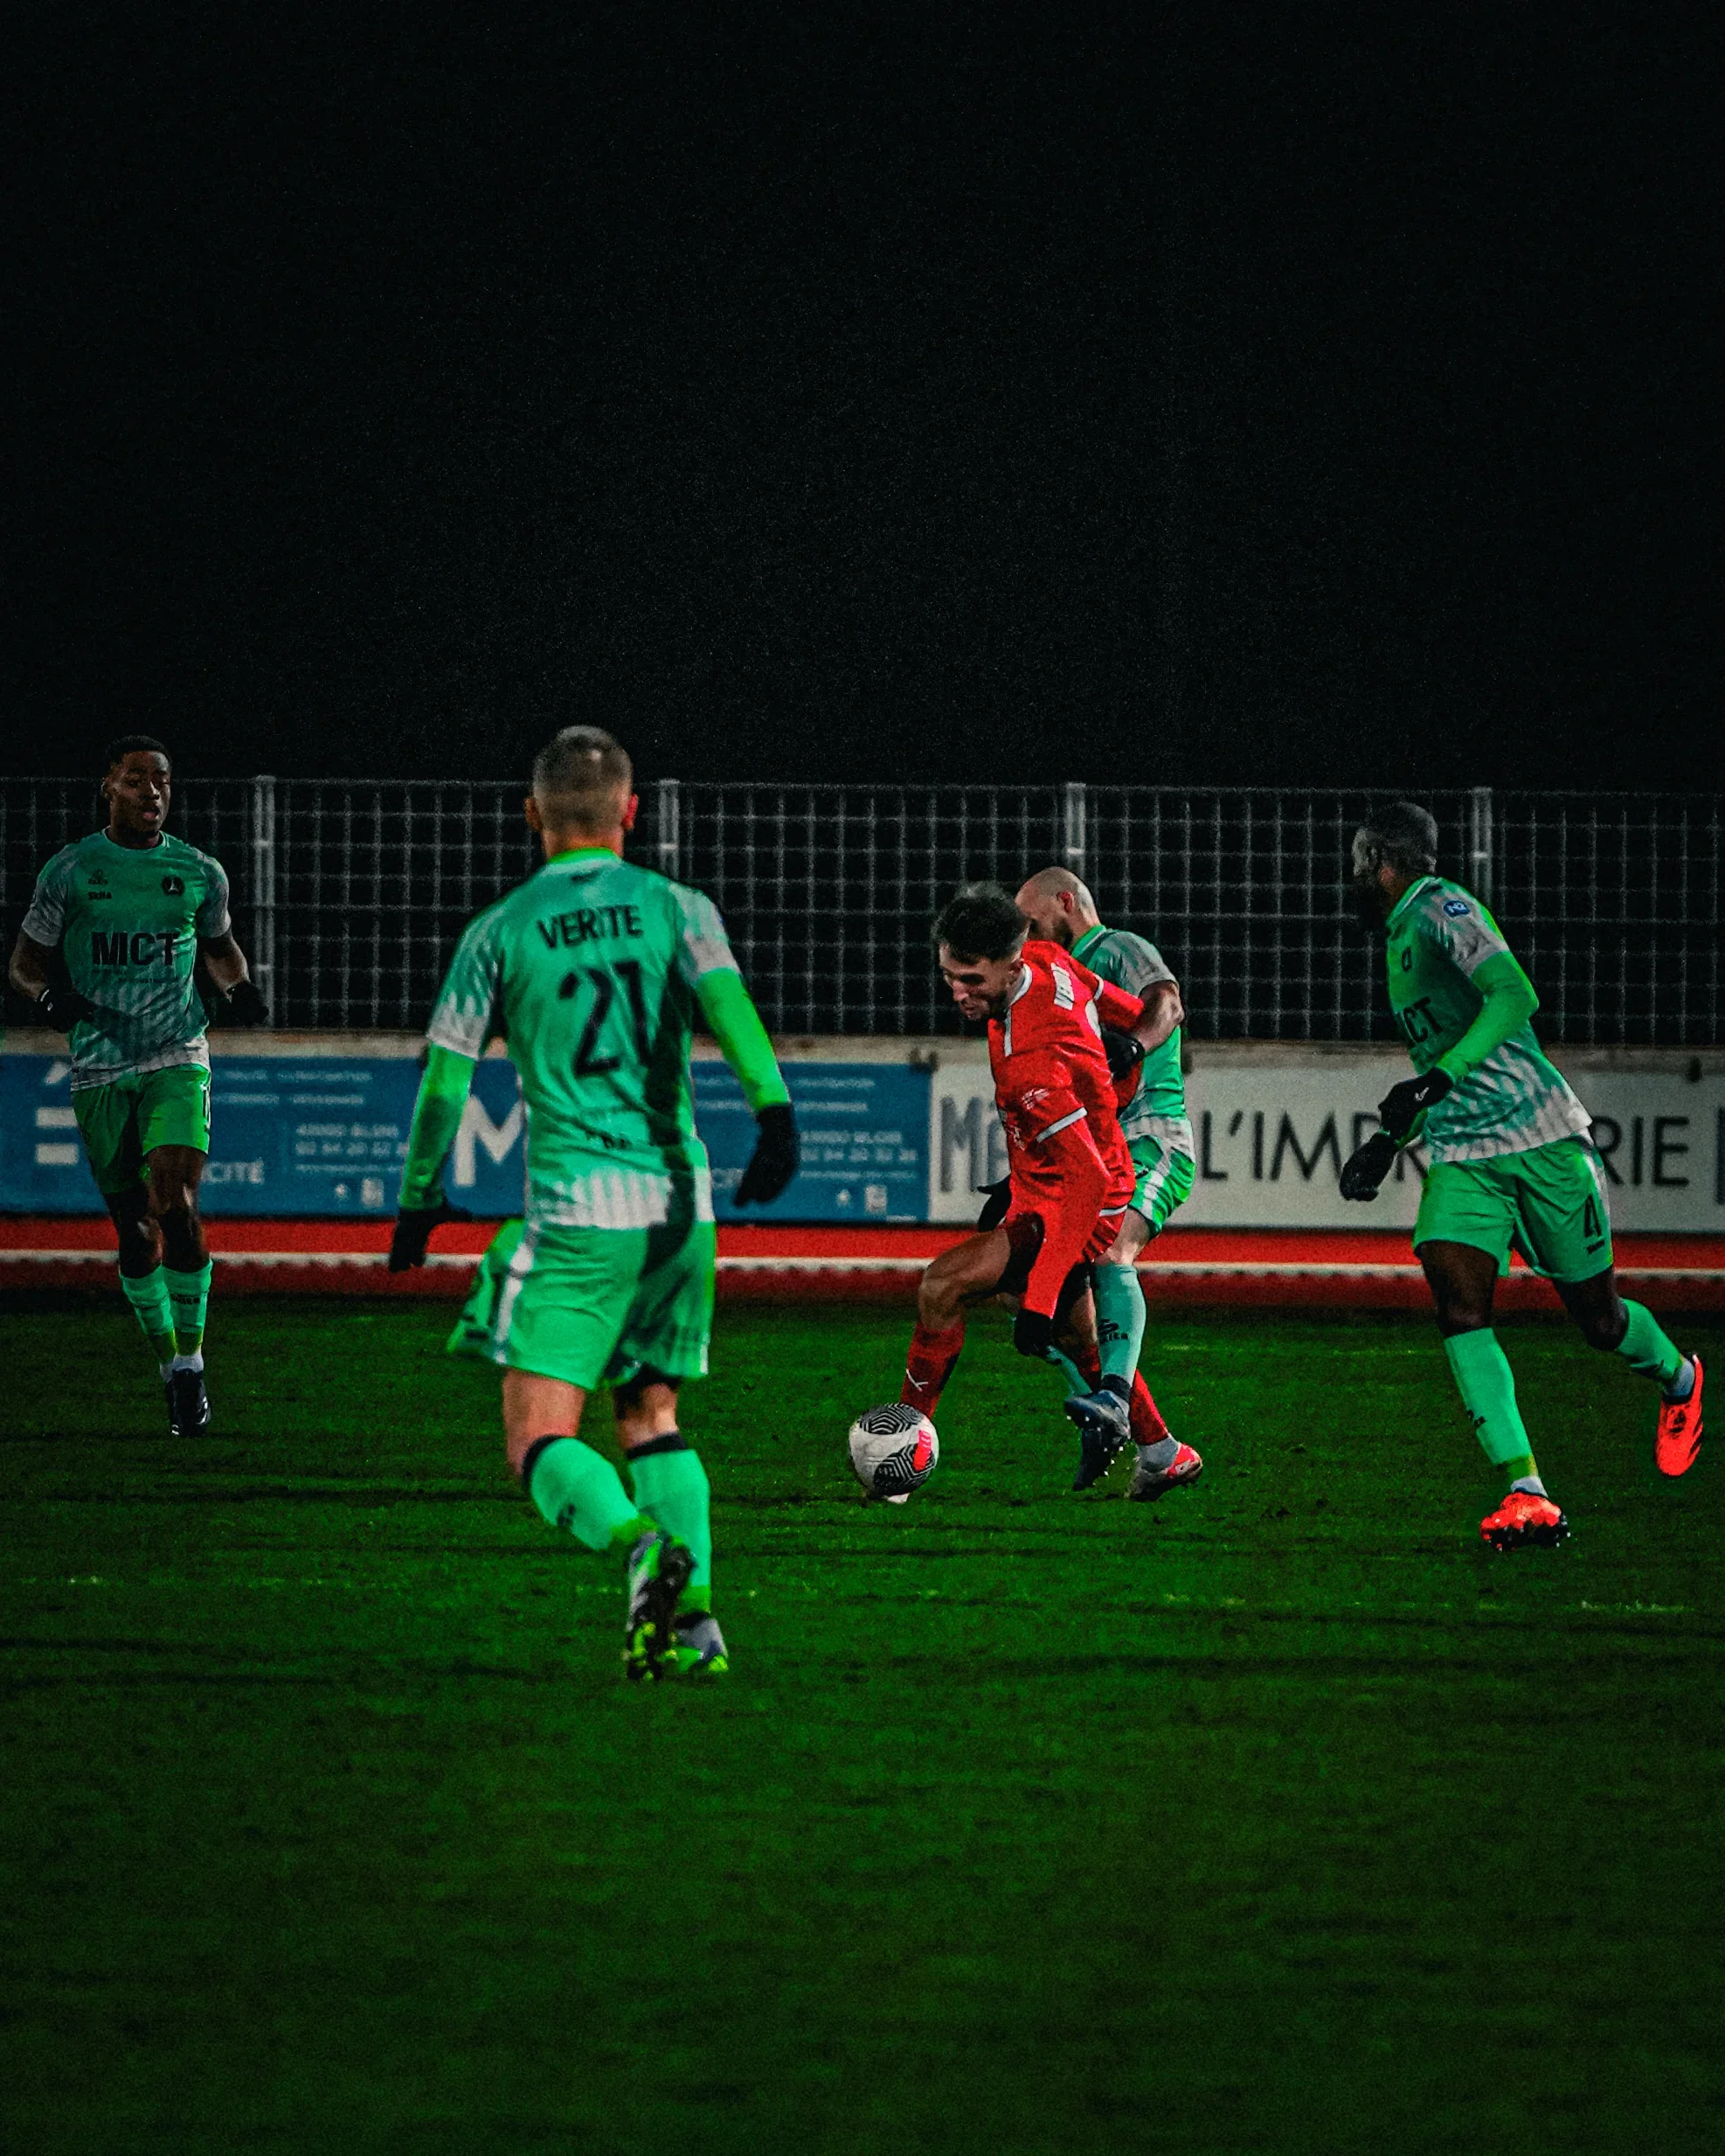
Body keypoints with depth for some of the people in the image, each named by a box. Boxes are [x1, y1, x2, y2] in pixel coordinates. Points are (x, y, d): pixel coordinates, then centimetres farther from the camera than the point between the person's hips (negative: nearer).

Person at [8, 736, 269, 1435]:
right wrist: (50, 996, -14)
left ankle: (190, 1360, -11)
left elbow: (218, 945, 24)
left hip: (177, 1061, 0)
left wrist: (238, 987, 3)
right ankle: (168, 1362, 19)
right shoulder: (68, 871, 2)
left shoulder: (199, 873, 6)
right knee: (134, 1227, 3)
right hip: (99, 1066, 1)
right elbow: (26, 959, 7)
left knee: (176, 1201, -19)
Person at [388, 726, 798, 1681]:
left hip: (577, 1210, -3)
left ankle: (643, 1543, -34)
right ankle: (693, 1619, 5)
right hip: (679, 1200, 3)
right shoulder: (676, 908, 7)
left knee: (541, 1442, -5)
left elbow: (444, 1079, 4)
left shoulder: (499, 932, 4)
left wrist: (418, 1201, 17)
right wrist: (774, 1112, -25)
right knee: (651, 1415, 19)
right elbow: (726, 1001, -13)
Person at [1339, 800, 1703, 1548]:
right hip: (1461, 1159, 7)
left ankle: (1680, 1382, 41)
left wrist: (1436, 1080, -31)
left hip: (1539, 1141, -7)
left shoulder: (1440, 909, -9)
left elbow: (1515, 996, -25)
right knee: (1459, 1309, -17)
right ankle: (1525, 1493, -24)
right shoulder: (1401, 934, 19)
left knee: (1598, 1318, 6)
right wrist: (1391, 1138, 29)